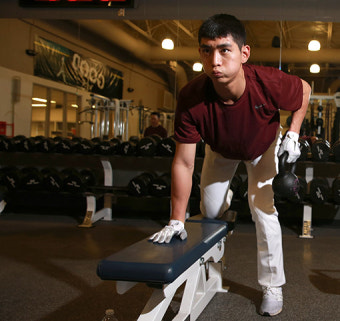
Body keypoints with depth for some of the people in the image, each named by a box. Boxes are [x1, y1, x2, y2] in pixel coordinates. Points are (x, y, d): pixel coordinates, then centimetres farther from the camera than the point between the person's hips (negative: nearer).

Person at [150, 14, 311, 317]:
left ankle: (273, 287, 9)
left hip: (264, 147, -1)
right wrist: (177, 221, -26)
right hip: (220, 150, 2)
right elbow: (183, 163, -31)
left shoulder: (270, 83, -41)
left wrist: (293, 134, -25)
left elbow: (304, 89, -14)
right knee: (210, 212, 11)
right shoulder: (191, 98, -39)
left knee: (264, 212, -9)